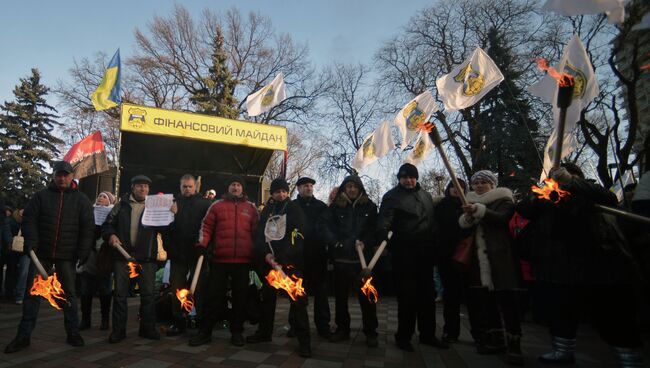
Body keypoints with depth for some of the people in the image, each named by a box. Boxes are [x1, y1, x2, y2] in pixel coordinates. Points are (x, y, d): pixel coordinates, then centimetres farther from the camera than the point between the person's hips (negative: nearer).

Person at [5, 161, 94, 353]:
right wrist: (31, 244, -12)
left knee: (69, 293, 7)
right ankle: (23, 336, 15)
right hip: (41, 254, 1)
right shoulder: (41, 196, 6)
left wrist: (82, 254, -6)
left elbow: (88, 228, 1)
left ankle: (73, 332, 16)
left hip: (67, 255, -1)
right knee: (32, 293, 5)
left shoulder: (81, 200, 4)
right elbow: (29, 220, 2)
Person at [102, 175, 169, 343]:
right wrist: (111, 235, -11)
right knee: (120, 293, 5)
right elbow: (107, 224, 10)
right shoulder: (122, 205, 10)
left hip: (146, 257, 0)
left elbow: (164, 230, 1)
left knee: (148, 293, 5)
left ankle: (147, 328, 17)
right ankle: (118, 329, 16)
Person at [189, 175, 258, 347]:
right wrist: (202, 244, -9)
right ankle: (205, 331, 15)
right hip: (220, 259, -1)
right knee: (214, 295, 5)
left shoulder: (251, 208, 10)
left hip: (243, 260, 1)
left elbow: (257, 232, 12)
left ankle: (237, 331, 19)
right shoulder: (217, 206, 8)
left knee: (240, 296, 8)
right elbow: (207, 226, 6)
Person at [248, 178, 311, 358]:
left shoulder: (295, 210, -1)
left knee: (297, 300, -8)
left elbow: (298, 237, -10)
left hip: (290, 262, -5)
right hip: (268, 261, 5)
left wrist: (282, 258, -17)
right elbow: (259, 235, 9)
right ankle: (264, 331, 32)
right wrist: (265, 254, -9)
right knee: (267, 297, 16)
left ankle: (304, 340, -2)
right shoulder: (266, 211, 12)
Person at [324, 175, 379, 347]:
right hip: (341, 257, 2)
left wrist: (365, 243, -12)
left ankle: (370, 332, 12)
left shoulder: (369, 206, 6)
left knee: (366, 295, -1)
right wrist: (336, 243, -12)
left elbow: (375, 229, 3)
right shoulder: (335, 206, 7)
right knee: (340, 295, 11)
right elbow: (329, 229, 4)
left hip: (363, 258, -1)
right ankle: (342, 328, 25)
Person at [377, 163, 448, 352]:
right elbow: (384, 219, -18)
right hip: (404, 253, -6)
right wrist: (383, 237, -38)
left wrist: (434, 247, 13)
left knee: (427, 294, 13)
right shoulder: (392, 197, -4)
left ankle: (427, 334, 27)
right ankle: (403, 335, 14)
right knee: (407, 294, -2)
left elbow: (433, 221, 19)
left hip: (426, 252, 6)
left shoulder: (426, 195, 15)